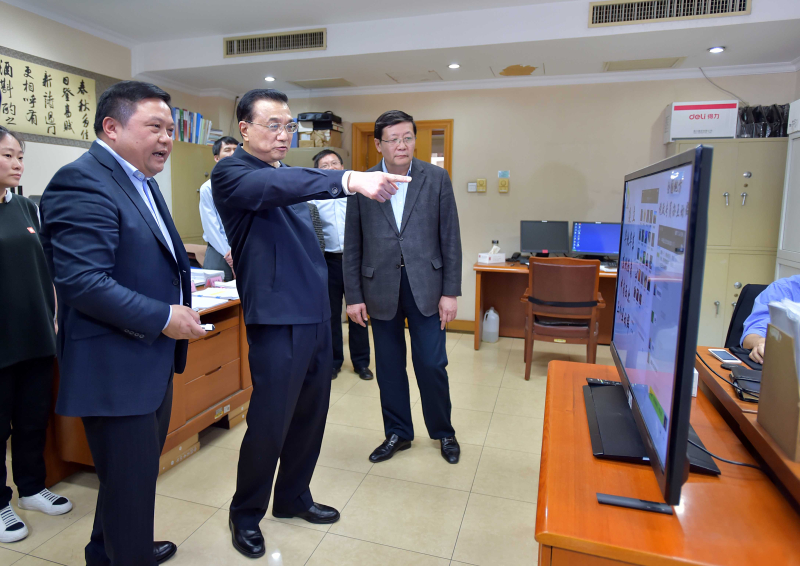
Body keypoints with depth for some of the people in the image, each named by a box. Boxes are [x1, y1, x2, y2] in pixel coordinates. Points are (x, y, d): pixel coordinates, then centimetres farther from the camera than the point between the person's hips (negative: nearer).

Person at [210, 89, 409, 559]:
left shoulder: (290, 175, 16)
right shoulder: (232, 173, -10)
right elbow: (272, 187, -33)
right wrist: (348, 180, -47)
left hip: (316, 313, 8)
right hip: (278, 319, -8)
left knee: (311, 415, 17)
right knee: (269, 424, 3)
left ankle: (293, 498, 37)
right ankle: (246, 515, 28)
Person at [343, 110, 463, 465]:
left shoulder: (436, 178, -1)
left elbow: (450, 238, -1)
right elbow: (352, 245, 3)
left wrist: (450, 292, -4)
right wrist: (353, 296, 0)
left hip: (425, 285, -1)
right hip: (381, 288, 1)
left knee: (432, 365, 4)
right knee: (389, 366, 12)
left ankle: (444, 432, 30)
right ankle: (397, 433, 33)